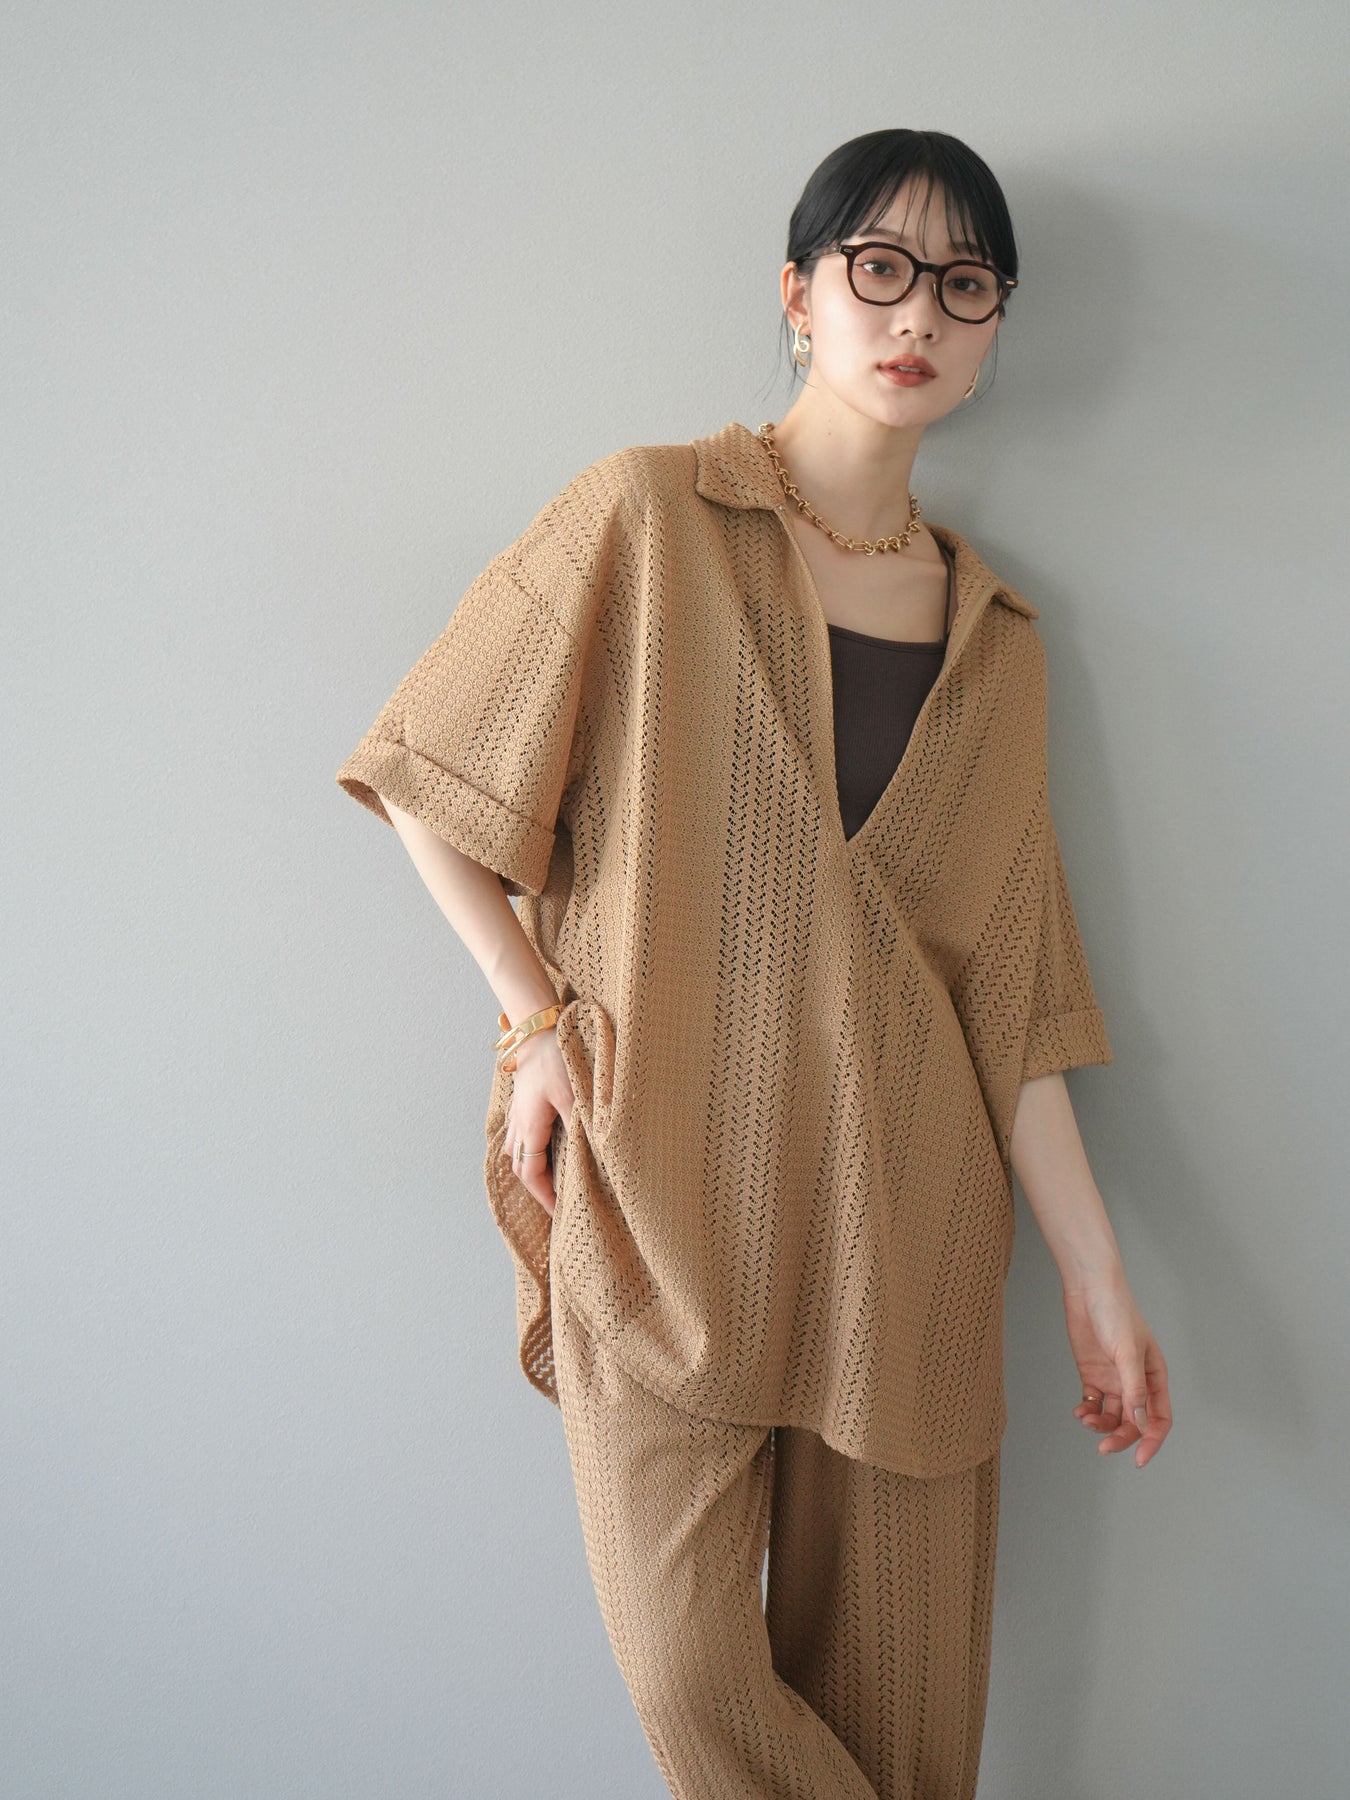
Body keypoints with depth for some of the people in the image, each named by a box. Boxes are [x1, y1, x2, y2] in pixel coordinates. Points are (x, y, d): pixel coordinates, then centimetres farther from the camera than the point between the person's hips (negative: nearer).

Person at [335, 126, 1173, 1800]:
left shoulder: (993, 628, 9)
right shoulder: (651, 516, -3)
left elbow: (1003, 982, 7)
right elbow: (427, 777, 1)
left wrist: (1094, 1271, 5)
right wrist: (537, 1020, -7)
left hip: (902, 1221, 3)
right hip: (661, 1201, -3)